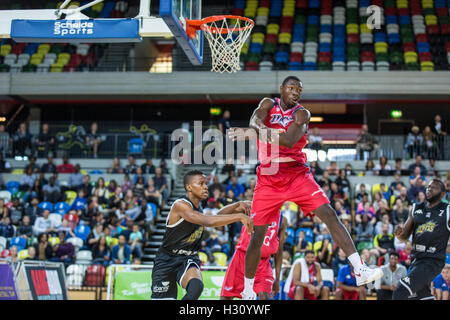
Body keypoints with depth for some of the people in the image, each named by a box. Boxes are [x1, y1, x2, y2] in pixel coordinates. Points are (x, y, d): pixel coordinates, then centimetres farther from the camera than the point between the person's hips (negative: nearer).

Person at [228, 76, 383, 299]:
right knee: (258, 234, -1)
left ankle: (360, 271, -17)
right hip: (268, 178, 0)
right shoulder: (269, 104, 6)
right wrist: (260, 127, -42)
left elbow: (289, 141, -22)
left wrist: (253, 132, -35)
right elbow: (255, 120, -17)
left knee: (329, 214, -16)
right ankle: (248, 292, 15)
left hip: (297, 174, 0)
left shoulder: (302, 113, -2)